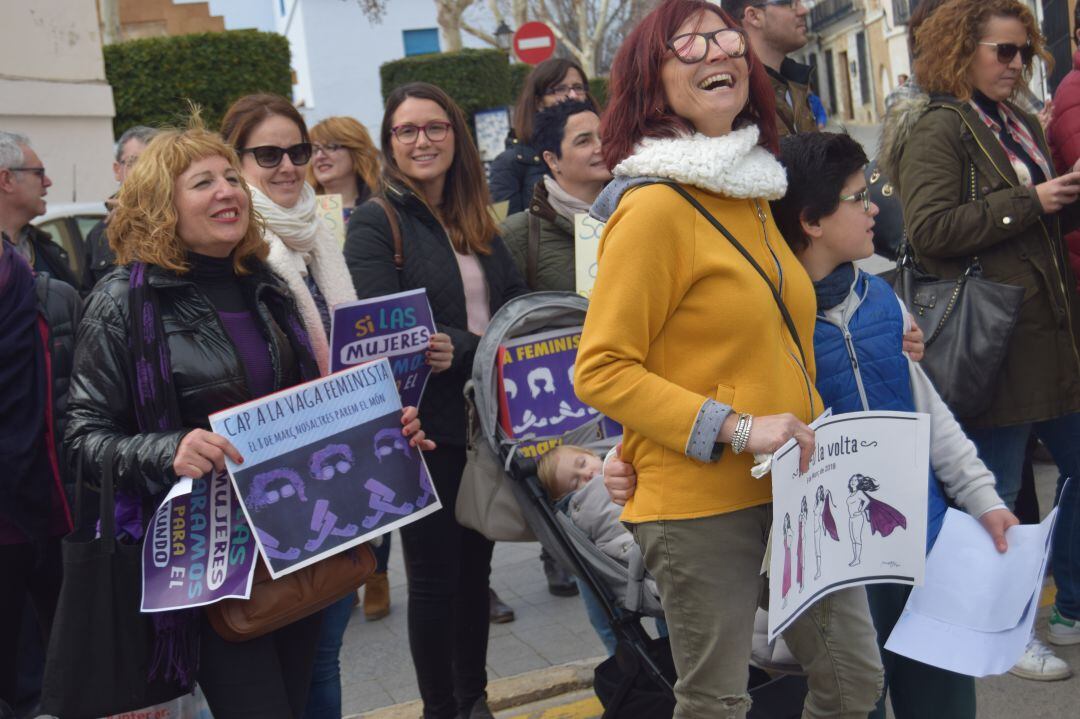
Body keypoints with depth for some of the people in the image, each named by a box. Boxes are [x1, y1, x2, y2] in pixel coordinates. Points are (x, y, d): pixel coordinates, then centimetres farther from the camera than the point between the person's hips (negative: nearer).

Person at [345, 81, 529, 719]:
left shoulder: (477, 222, 15)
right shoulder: (375, 224, -6)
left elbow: (517, 302, 15)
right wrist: (480, 349, -21)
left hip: (488, 419, 6)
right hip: (427, 426, -6)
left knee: (476, 565, 16)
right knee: (435, 574, 5)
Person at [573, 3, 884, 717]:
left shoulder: (752, 194, 13)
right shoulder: (654, 206, -14)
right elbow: (600, 372, -17)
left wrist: (808, 432, 15)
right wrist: (736, 429, -21)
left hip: (789, 487, 8)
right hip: (699, 499, -8)